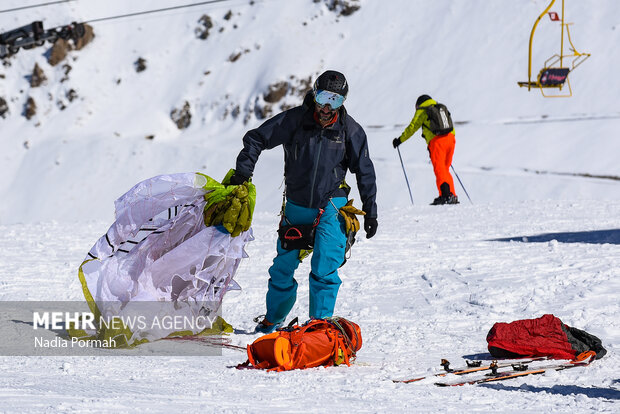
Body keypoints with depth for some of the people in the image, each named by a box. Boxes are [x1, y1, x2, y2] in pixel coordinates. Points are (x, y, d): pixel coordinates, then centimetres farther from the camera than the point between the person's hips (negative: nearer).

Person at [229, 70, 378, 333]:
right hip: (296, 205, 2)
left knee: (324, 267, -15)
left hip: (330, 208, -1)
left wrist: (370, 212, 0)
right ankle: (273, 318, 28)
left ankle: (321, 319, -6)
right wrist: (243, 171, -12)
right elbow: (256, 139, -2)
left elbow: (365, 172, 1)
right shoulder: (295, 120, -9)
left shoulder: (350, 131, -7)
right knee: (283, 266, 9)